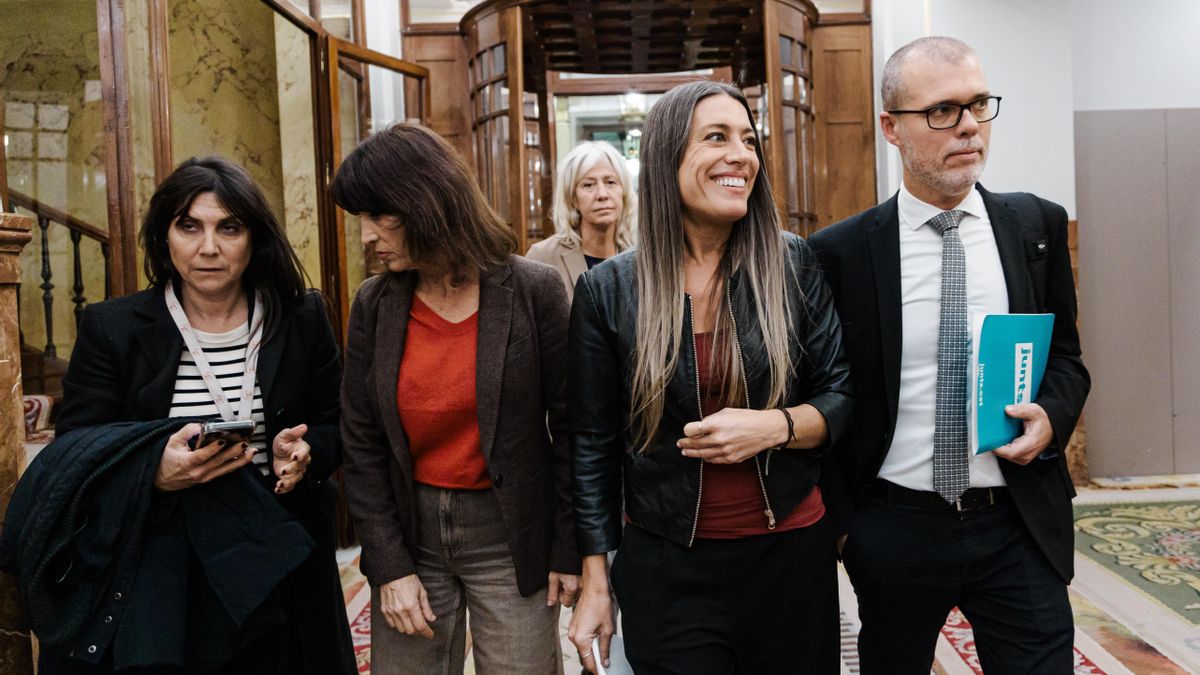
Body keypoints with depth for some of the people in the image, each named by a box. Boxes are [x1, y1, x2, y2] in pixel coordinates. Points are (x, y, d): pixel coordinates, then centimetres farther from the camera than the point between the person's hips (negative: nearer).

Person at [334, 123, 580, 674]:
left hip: (511, 539, -2)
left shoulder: (532, 290, -9)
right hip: (409, 532, 3)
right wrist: (388, 565, -4)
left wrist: (569, 550, -4)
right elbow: (362, 445, 2)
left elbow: (569, 427, -5)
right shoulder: (374, 304, -1)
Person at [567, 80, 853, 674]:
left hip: (791, 553, 2)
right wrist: (594, 583, 1)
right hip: (664, 569, -1)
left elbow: (845, 396, 3)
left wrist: (776, 425, -18)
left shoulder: (794, 265, -4)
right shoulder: (606, 289, -5)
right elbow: (594, 443, 0)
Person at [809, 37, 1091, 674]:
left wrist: (1051, 417, -8)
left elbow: (1065, 353, 12)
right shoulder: (839, 252, -7)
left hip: (1018, 525, 2)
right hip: (892, 531, -1)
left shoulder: (1038, 225, 2)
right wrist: (838, 516, -1)